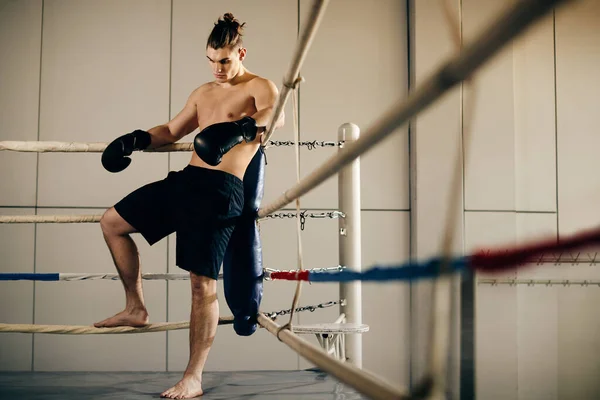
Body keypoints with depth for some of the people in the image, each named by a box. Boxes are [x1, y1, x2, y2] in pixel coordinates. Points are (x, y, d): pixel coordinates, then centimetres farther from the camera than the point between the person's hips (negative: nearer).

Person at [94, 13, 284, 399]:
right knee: (112, 222, 11)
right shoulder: (204, 93, 21)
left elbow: (276, 115, -25)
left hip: (221, 191, -8)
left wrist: (242, 127, -44)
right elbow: (172, 130, 30)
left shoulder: (260, 87, -2)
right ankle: (136, 307, 21)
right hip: (185, 179, 8)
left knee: (203, 282, -9)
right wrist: (138, 139, 11)